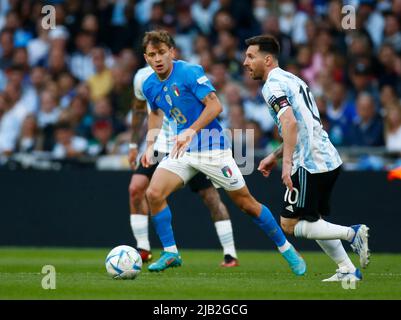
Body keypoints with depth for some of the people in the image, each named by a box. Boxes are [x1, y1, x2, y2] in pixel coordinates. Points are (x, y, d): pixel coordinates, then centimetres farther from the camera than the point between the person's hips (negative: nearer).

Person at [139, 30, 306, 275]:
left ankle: (286, 249, 14)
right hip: (181, 149, 5)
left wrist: (191, 131, -32)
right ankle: (171, 253, -3)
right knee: (154, 193, -16)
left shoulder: (190, 72, -16)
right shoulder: (150, 85, 4)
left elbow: (215, 105, -21)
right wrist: (150, 145, 13)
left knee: (246, 202, -1)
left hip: (211, 145, -5)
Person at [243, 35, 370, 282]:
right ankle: (348, 270, 11)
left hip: (309, 164, -9)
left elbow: (291, 123, -24)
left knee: (289, 224, -3)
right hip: (330, 159, 9)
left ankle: (352, 233, -14)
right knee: (314, 221, 18)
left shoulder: (273, 85, -8)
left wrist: (287, 162, -28)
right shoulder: (291, 79, 22)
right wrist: (274, 156, 30)